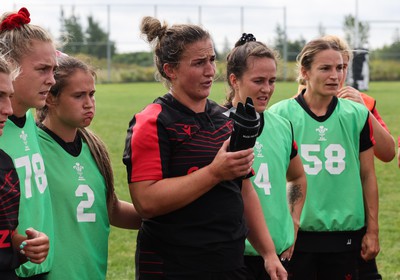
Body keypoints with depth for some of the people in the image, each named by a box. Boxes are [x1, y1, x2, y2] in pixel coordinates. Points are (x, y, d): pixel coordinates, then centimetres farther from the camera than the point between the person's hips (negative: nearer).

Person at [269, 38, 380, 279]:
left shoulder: (357, 115, 2)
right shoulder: (280, 114, -4)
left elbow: (367, 175, 7)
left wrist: (372, 230, 6)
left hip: (345, 232, 2)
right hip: (296, 231, -2)